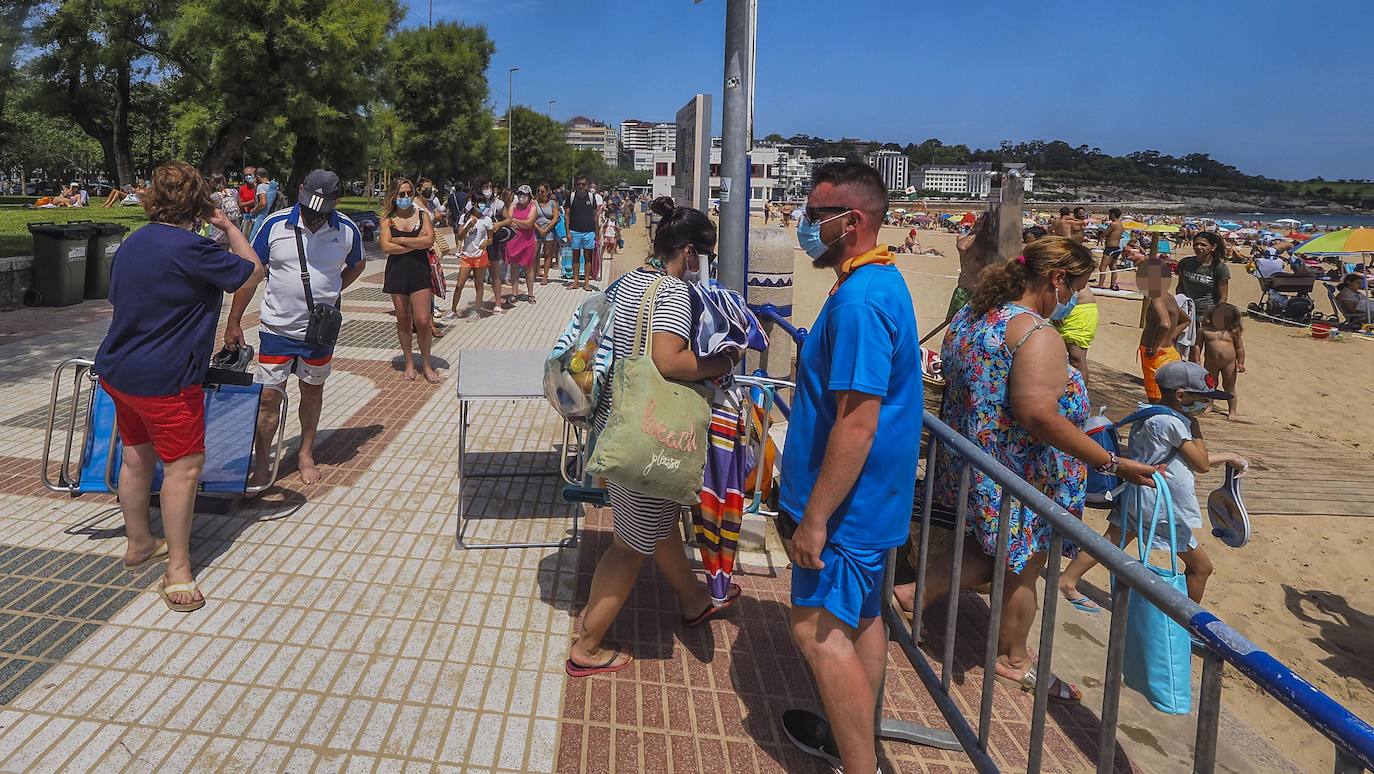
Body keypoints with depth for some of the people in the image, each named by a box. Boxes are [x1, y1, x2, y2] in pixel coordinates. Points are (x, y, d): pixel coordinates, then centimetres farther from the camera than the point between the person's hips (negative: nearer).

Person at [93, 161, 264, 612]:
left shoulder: (130, 245, 8)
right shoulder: (192, 249, -20)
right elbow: (252, 273, -9)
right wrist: (228, 227, 1)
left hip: (118, 371, 9)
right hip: (165, 381, -9)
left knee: (137, 456, 19)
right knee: (183, 466, -2)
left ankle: (138, 545, 35)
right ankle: (177, 570, 2)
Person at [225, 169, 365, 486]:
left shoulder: (347, 230, -6)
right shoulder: (275, 225, -10)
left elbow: (356, 265, 15)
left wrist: (331, 291, -1)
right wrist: (233, 323, -3)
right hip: (277, 327, -1)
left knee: (312, 391, 15)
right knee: (268, 397, 0)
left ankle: (306, 454, 32)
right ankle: (261, 463, 14)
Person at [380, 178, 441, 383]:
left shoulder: (422, 215, 5)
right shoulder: (388, 219, 4)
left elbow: (429, 241, -11)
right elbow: (386, 246, -10)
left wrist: (400, 240, -10)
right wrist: (416, 244, -11)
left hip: (419, 270, -1)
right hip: (397, 272, 1)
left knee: (423, 321, -7)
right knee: (403, 320, 8)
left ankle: (426, 364, 11)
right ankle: (409, 363, 22)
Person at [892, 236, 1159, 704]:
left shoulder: (971, 317, 4)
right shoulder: (1038, 336, -24)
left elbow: (953, 384, 14)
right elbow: (1039, 416, -33)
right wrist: (1112, 463, -28)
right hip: (1022, 478, -8)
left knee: (997, 552, 25)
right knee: (1023, 568, 13)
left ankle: (915, 593, 21)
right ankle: (1013, 660, 33)